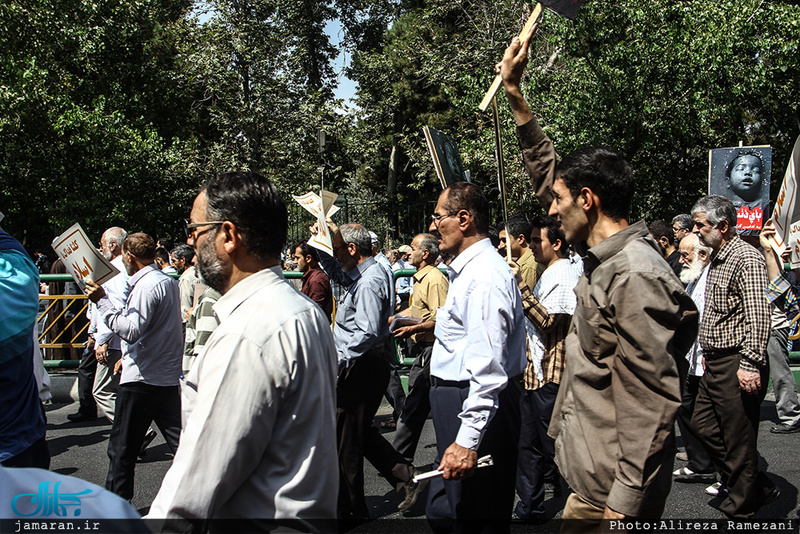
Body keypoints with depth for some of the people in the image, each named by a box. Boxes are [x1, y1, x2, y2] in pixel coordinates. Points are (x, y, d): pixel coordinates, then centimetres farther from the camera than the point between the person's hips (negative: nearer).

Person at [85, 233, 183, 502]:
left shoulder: (147, 286, -15)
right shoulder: (170, 282, 14)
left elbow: (132, 330, -25)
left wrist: (102, 300, -21)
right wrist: (128, 357, 26)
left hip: (142, 379, -9)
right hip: (168, 376, 9)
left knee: (122, 450, 4)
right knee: (180, 442, 10)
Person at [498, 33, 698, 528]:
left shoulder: (635, 277, -23)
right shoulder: (605, 256, 6)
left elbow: (650, 404, -24)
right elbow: (548, 175, 17)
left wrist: (624, 505, -24)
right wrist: (517, 96, 18)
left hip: (612, 490, -9)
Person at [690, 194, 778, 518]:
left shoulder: (746, 258, -16)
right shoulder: (717, 259, 16)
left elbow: (758, 315, -23)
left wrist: (750, 364, -26)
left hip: (737, 365, -11)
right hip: (715, 362, 11)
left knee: (739, 441, 0)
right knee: (703, 424, 15)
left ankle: (739, 509, 14)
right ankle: (759, 488, 27)